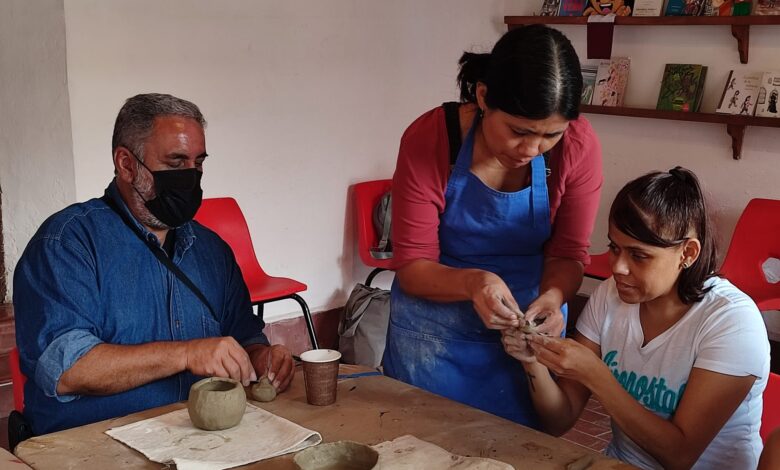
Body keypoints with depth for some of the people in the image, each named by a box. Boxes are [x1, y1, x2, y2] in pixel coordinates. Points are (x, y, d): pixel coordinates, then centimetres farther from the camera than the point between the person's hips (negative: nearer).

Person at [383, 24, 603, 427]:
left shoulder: (578, 145, -17)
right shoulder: (428, 139, -20)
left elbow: (567, 254, -7)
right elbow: (411, 266, -16)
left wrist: (553, 296, -28)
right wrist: (472, 282, -35)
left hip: (527, 328, 1)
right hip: (433, 329, -1)